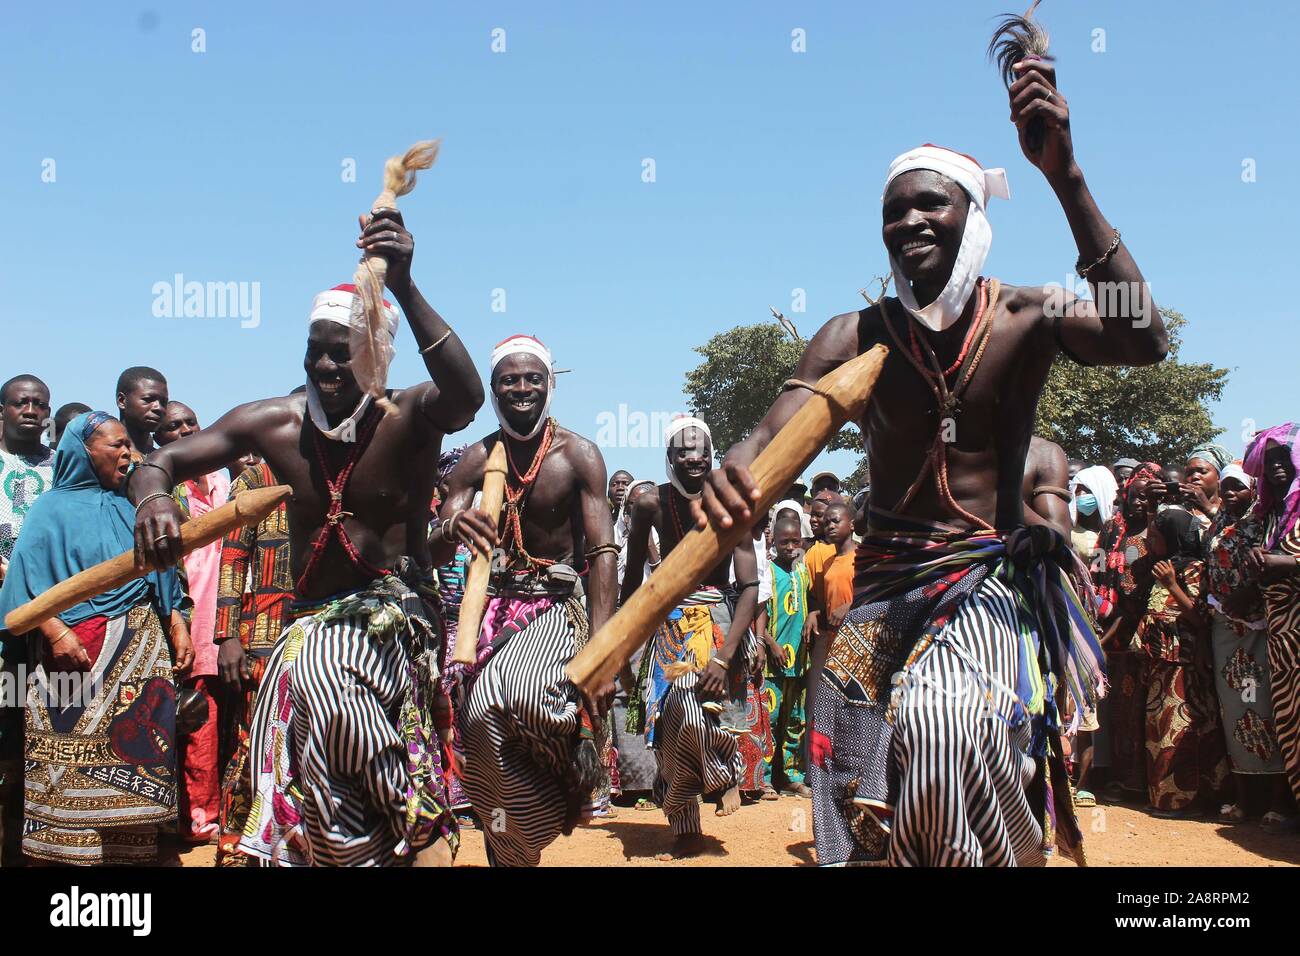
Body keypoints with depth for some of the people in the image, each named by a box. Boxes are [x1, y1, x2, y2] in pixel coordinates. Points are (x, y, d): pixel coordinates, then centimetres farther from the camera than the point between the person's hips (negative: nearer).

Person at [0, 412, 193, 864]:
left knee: (135, 753, 3)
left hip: (141, 647, 5)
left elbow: (159, 573, 18)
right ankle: (69, 852, 4)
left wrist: (177, 627, 8)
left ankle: (131, 850, 10)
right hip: (77, 647, -5)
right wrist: (55, 632, -20)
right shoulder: (54, 508, 3)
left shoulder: (129, 507, 17)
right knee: (74, 760, -6)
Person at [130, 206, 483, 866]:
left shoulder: (407, 417, -13)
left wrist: (404, 289, -43)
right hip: (312, 617, 4)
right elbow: (159, 462, 3)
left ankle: (423, 834, -11)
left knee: (319, 678, -28)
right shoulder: (273, 422, -2)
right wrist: (153, 498, -21)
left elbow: (466, 396, -35)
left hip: (396, 614, -4)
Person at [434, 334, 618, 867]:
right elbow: (434, 554, 0)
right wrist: (450, 529, -27)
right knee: (481, 717, -8)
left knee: (523, 698, -32)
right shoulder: (478, 459, 3)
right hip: (498, 603, 4)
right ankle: (512, 850, 18)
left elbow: (603, 552, -12)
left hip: (560, 604, -3)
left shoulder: (578, 455, -6)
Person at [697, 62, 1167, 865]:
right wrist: (736, 469, -40)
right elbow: (776, 433, -15)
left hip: (991, 579, -2)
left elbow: (1145, 340, -24)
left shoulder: (1026, 318, -5)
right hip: (884, 585, 3)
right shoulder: (856, 336, -2)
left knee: (946, 727, -31)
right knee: (862, 822, 5)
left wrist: (1066, 179, -28)